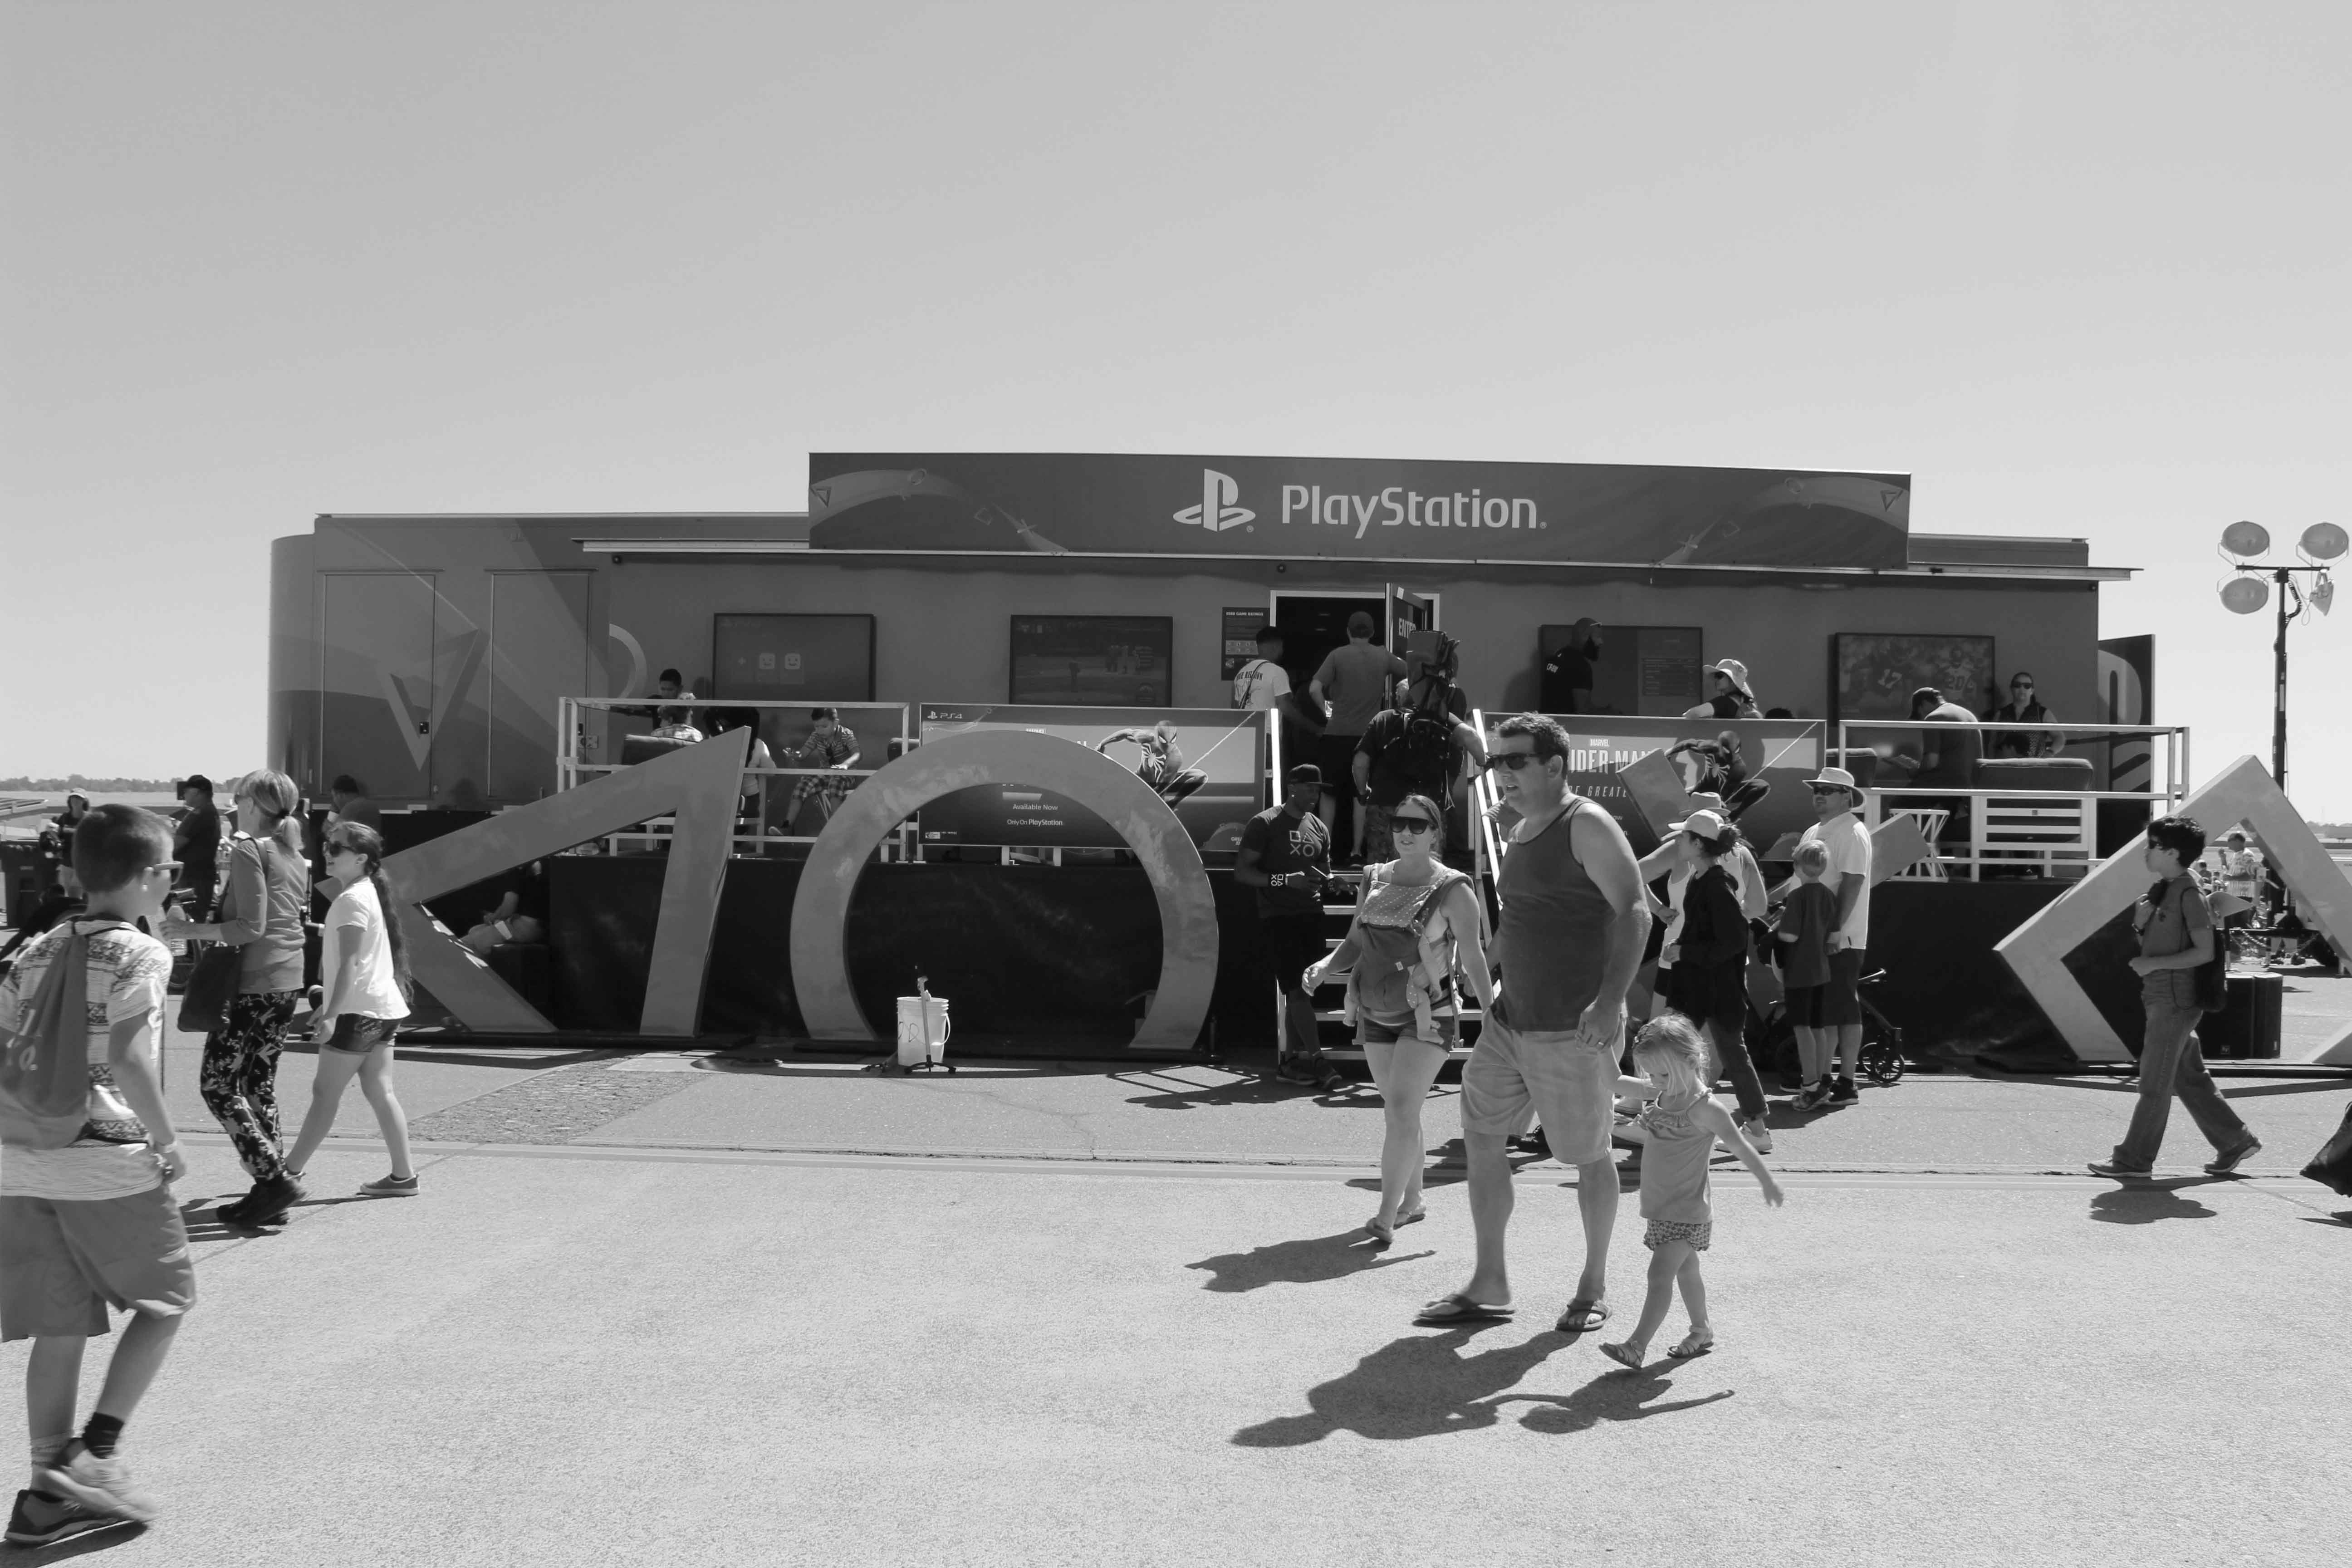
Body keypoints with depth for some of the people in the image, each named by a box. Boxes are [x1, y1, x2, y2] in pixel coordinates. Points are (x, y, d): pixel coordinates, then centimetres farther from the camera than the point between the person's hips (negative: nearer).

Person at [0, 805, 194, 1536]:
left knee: (60, 1325, 13)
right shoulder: (139, 953, -9)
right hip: (107, 1160, -6)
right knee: (167, 1297, 12)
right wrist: (168, 1142, -11)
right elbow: (129, 1060, -20)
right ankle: (95, 1453, 3)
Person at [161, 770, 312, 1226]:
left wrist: (194, 930, -9)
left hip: (254, 983, -8)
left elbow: (251, 926, -18)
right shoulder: (294, 855, 13)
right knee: (260, 1083, 14)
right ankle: (269, 1190, 14)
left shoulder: (248, 849, -11)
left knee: (217, 1084, -2)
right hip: (289, 982, 8)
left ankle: (274, 1180, -8)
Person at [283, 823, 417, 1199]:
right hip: (383, 1007, 9)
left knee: (325, 1092, 0)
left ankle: (291, 1172, 9)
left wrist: (331, 1014, -23)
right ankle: (403, 1175, 7)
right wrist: (329, 1005, 27)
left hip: (359, 1010, -9)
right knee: (379, 1091, 8)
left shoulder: (351, 899, -13)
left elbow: (349, 963, -20)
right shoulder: (369, 892, 16)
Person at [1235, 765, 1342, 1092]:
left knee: (1302, 991, 5)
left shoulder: (1320, 829, 16)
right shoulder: (1264, 824, -3)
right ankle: (1316, 1061, -8)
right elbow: (1242, 872, -8)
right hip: (1277, 918, -6)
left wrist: (1331, 881, 1)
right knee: (1298, 990, -10)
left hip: (1311, 915, 6)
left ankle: (1288, 1061, 12)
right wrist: (1287, 880, -18)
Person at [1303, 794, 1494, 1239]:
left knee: (1403, 1110, -14)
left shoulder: (1452, 890, -9)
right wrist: (1325, 967, -8)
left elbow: (1474, 960, -9)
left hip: (1427, 1017, -6)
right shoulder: (1376, 880, 7)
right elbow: (1355, 944, 12)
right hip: (1376, 1015, 6)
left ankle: (1387, 1214, -11)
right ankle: (1412, 1201, 28)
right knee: (1397, 1111, 14)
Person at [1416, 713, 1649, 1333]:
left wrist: (1610, 1001, -28)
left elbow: (1634, 913, -20)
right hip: (1512, 1020, 9)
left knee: (1589, 1156, 6)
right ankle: (1489, 1286, 18)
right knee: (1480, 1135, 7)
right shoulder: (1521, 832, 13)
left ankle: (1594, 1287, 24)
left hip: (1573, 1030, -8)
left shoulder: (1587, 826, -13)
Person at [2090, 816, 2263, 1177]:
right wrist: (2141, 917, 0)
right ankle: (2236, 1142, 25)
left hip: (2175, 1000, -9)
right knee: (2189, 1078, 16)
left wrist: (2153, 964, -19)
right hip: (2161, 997, 9)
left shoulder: (2188, 895, -14)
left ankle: (2134, 1158, 3)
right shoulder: (2162, 891, 13)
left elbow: (2205, 952, -18)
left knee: (2154, 1081, -3)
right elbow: (2145, 939, 20)